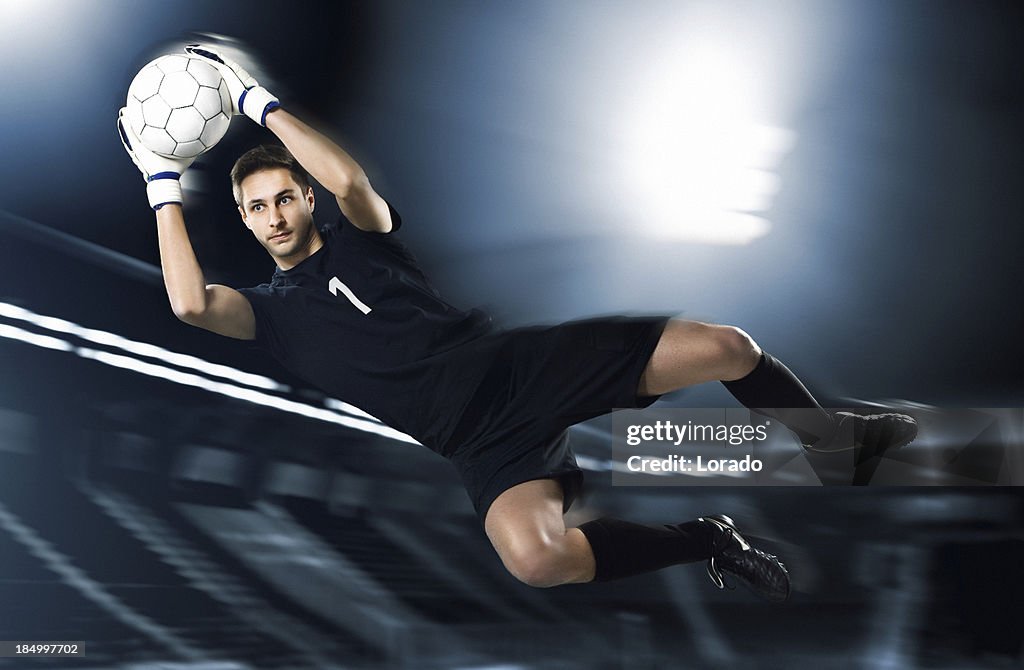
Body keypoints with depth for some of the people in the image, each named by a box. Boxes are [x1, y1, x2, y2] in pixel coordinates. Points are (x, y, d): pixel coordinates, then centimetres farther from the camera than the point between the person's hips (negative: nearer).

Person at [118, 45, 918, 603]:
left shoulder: (361, 236, 16)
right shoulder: (270, 311, 12)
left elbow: (350, 178, -8)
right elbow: (191, 302, -9)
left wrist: (260, 101, -3)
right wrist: (165, 185, -5)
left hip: (518, 359, 2)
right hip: (478, 439, -2)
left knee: (726, 348, -14)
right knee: (535, 557, -36)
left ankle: (830, 434, 20)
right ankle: (708, 542, -11)